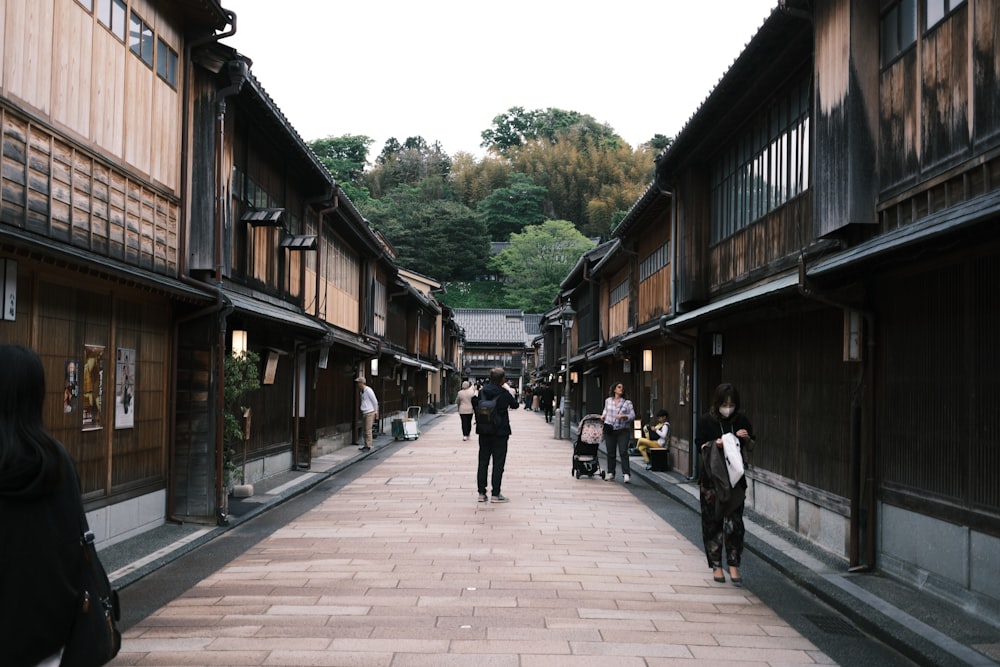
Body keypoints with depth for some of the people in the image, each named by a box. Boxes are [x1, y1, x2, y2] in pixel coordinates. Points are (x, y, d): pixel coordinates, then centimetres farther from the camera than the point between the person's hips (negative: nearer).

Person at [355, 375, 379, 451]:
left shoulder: (368, 390, -14)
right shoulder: (362, 391, 12)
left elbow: (375, 401, -9)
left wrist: (376, 412, -4)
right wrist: (362, 414, 18)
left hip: (370, 413, -8)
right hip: (364, 413, 8)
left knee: (368, 430, -8)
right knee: (365, 430, 9)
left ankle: (368, 446, -5)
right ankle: (366, 446, 14)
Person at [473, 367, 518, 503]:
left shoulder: (482, 391, -2)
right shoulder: (504, 393, -12)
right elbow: (515, 405, 4)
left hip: (484, 432, 4)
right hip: (500, 432, -4)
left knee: (483, 462, 11)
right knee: (498, 463, 2)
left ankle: (481, 493, 13)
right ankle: (495, 494, 2)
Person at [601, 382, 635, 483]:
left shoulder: (627, 402, 2)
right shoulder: (608, 401, 9)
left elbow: (633, 415, -2)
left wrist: (623, 416, -17)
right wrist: (603, 416, 11)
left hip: (623, 430, -2)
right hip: (610, 430, 2)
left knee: (623, 452, -10)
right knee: (610, 453, 7)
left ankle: (626, 474, -11)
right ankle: (610, 473, 16)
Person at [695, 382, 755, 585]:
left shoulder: (741, 420, 1)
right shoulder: (706, 420, -5)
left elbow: (750, 449, 10)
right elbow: (700, 447, -4)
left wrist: (747, 439, -12)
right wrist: (715, 444, -22)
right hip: (711, 479, -1)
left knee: (734, 522, -3)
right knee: (713, 522, 4)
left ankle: (734, 565, 6)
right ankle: (716, 566, 15)